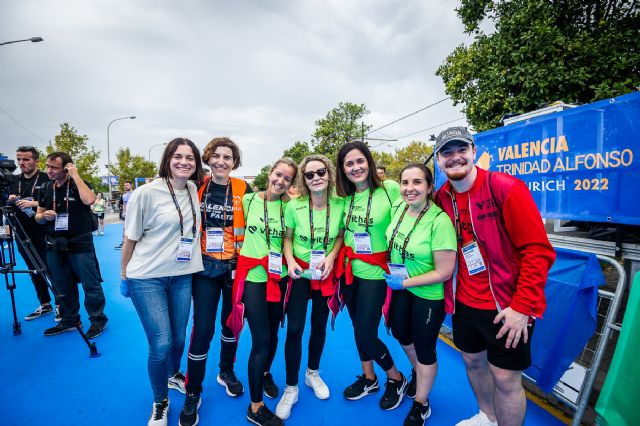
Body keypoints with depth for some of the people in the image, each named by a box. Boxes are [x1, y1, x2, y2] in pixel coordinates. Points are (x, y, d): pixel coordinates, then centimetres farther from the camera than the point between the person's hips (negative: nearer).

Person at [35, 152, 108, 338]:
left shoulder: (79, 184, -5)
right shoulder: (45, 189, 10)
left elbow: (89, 200, -28)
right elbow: (38, 217, 17)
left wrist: (75, 176, -19)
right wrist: (44, 216, -7)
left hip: (80, 245, -5)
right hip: (54, 246, 6)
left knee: (91, 285, -1)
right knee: (63, 288, 15)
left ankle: (98, 319, 13)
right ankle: (70, 320, 29)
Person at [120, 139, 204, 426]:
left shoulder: (195, 192, 1)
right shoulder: (146, 193, -13)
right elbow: (130, 238, -4)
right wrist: (124, 276, 3)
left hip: (182, 276, 4)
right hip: (147, 278, -4)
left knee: (178, 338, 15)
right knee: (161, 344, -2)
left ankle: (174, 375, 48)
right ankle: (160, 403, 26)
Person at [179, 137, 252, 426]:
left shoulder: (244, 190, -5)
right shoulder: (198, 188, -2)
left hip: (235, 267, 1)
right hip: (205, 266, 0)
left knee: (232, 322, 16)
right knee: (202, 329, 2)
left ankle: (226, 372, 43)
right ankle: (192, 394, 24)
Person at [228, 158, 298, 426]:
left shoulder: (288, 207, 0)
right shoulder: (249, 200, -5)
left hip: (279, 277, 3)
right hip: (252, 276, -3)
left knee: (272, 333, 18)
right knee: (261, 339, -1)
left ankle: (265, 373, 49)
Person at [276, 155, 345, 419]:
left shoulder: (340, 205, -13)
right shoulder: (294, 206, -15)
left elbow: (341, 235, 0)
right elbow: (287, 237, -2)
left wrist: (331, 256, -16)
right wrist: (290, 261, -18)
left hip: (326, 274, 2)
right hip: (299, 272, -1)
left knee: (320, 326, 17)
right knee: (294, 329, -1)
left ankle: (312, 373, 43)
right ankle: (291, 388, 22)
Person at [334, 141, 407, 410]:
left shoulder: (390, 190, -14)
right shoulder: (345, 198, 1)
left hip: (375, 272, -5)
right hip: (349, 270, 5)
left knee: (365, 334, 0)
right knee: (358, 328, 18)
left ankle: (396, 379, 30)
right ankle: (368, 378, 43)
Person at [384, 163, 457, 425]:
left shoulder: (440, 221, -27)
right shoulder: (399, 208, -8)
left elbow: (444, 272, -25)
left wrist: (405, 283, -19)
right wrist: (392, 273, 3)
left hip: (428, 295, -6)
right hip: (400, 288, 7)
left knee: (424, 348, 13)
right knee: (400, 333, 25)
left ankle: (421, 405, 39)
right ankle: (418, 372, 56)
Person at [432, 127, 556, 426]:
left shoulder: (505, 187, -18)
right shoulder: (442, 197, -1)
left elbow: (538, 251, -18)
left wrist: (522, 307, -19)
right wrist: (450, 295, 7)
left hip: (508, 307, -5)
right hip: (464, 303, 6)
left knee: (505, 378, 7)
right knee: (473, 361, 22)